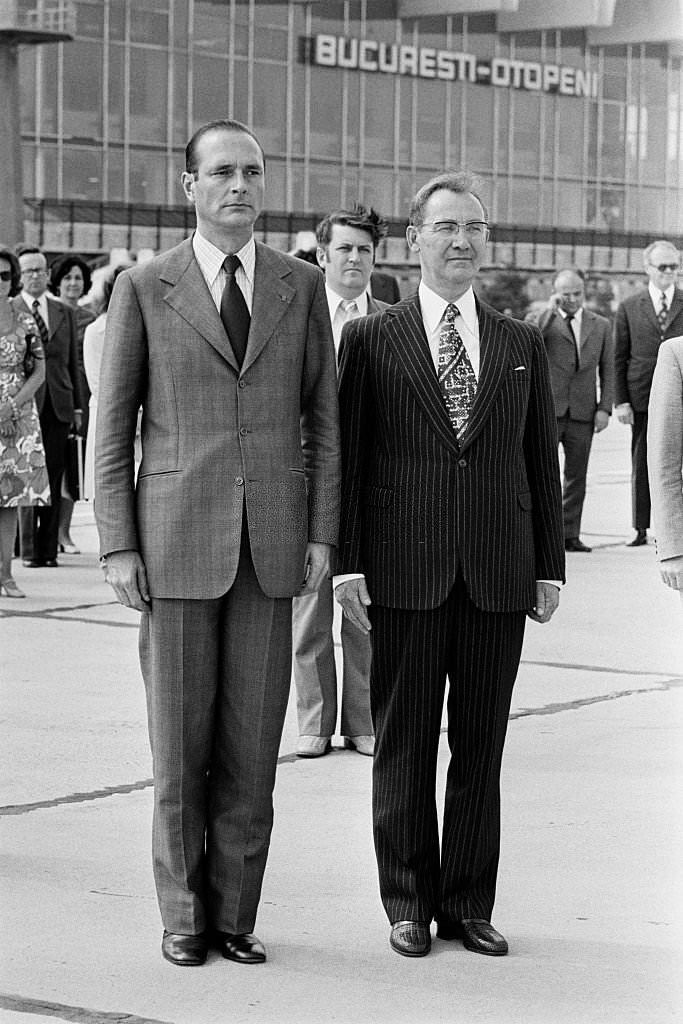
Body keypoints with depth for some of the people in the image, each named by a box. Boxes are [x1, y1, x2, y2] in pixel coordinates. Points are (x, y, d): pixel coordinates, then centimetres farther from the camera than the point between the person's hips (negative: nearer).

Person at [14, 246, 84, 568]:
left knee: (54, 481, 3)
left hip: (58, 405, 4)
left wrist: (78, 407, 11)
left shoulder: (64, 312, 15)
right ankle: (29, 550, 0)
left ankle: (48, 550, 6)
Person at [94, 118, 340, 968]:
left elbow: (322, 416, 9)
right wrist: (117, 545, -5)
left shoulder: (301, 285, 7)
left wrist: (323, 533, 1)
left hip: (271, 544, 2)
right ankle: (184, 914, 17)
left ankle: (234, 913, 15)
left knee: (253, 742, 4)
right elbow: (113, 426, 2)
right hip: (176, 540, -2)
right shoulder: (144, 289, 0)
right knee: (179, 742, 4)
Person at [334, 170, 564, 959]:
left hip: (498, 576, 2)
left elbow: (542, 461, 11)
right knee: (404, 746, 5)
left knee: (481, 748, 7)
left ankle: (468, 905, 17)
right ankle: (409, 905, 16)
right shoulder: (371, 339, 3)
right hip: (406, 575, -2)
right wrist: (347, 563, -5)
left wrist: (549, 566, 6)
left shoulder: (523, 345, 11)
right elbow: (347, 457, 1)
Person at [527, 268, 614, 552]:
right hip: (548, 409, -3)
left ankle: (569, 534, 11)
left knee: (576, 476, 5)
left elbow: (608, 371, 13)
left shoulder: (601, 326, 13)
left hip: (583, 412, 3)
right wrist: (550, 311, -15)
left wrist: (605, 408, 2)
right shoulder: (542, 320, 5)